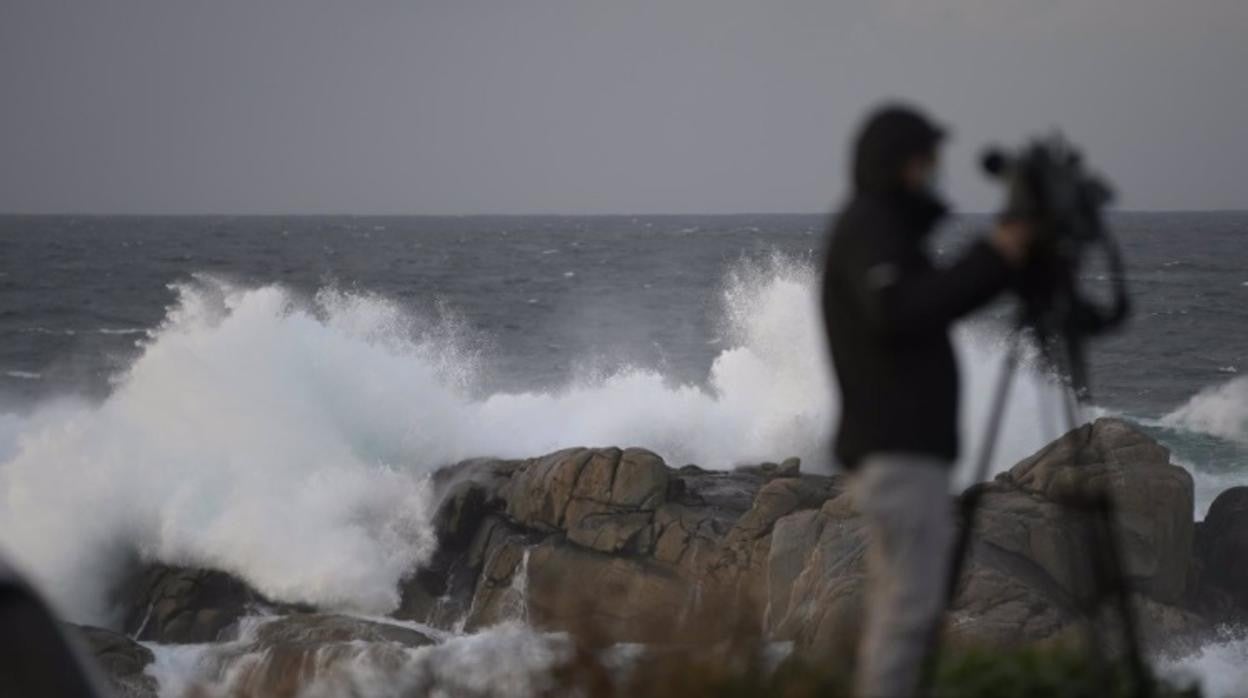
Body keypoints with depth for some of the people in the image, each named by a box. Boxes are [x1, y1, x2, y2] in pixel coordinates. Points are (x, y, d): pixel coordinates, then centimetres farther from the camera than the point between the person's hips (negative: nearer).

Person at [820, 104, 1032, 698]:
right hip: (897, 448, -10)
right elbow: (897, 312, -23)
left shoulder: (880, 227, 21)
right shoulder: (867, 226, -9)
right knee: (911, 602, -13)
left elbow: (937, 305, 23)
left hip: (904, 446, 10)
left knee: (896, 603, 10)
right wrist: (989, 257, -18)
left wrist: (1004, 259, 10)